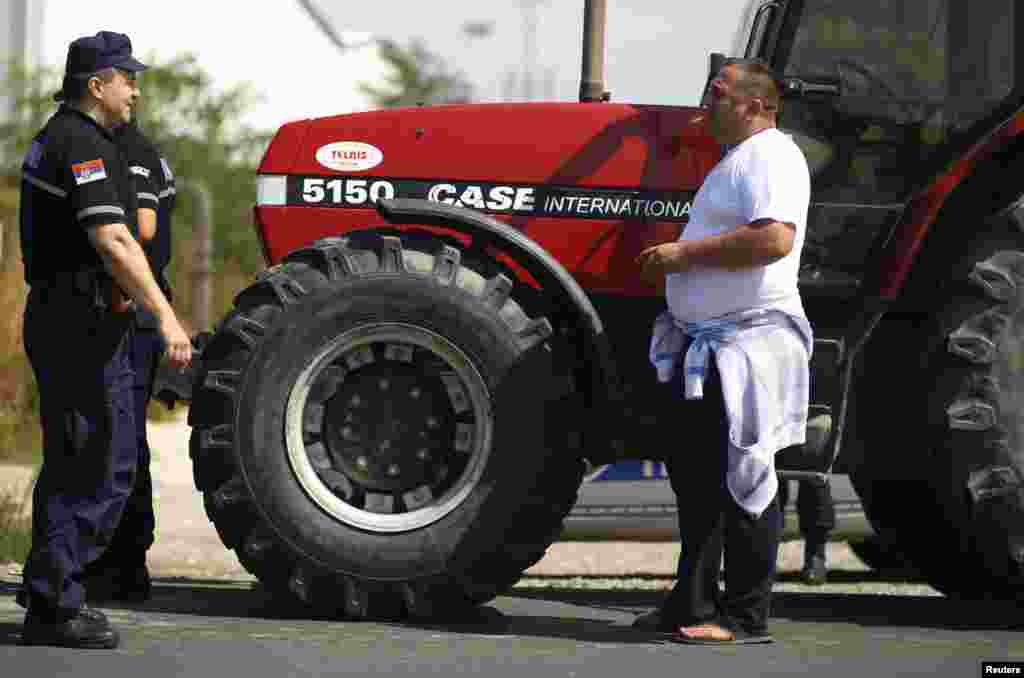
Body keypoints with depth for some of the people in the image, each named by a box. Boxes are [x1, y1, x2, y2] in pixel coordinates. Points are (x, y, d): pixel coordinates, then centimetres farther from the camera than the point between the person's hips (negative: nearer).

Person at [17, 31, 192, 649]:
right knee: (96, 468, -8)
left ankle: (55, 594, 20)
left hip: (61, 315, 11)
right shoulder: (83, 145, -16)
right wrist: (166, 316, -28)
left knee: (76, 464, 15)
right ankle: (53, 608, -7)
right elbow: (113, 242, -26)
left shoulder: (57, 137, 17)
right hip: (84, 322, -11)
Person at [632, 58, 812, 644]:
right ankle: (694, 603, 22)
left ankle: (746, 617, -3)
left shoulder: (771, 156, -13)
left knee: (740, 480, -7)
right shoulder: (736, 161, 20)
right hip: (705, 345, 11)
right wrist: (670, 261, 16)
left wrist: (686, 253, -20)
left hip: (747, 343, -11)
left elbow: (774, 238, -28)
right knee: (696, 476, 14)